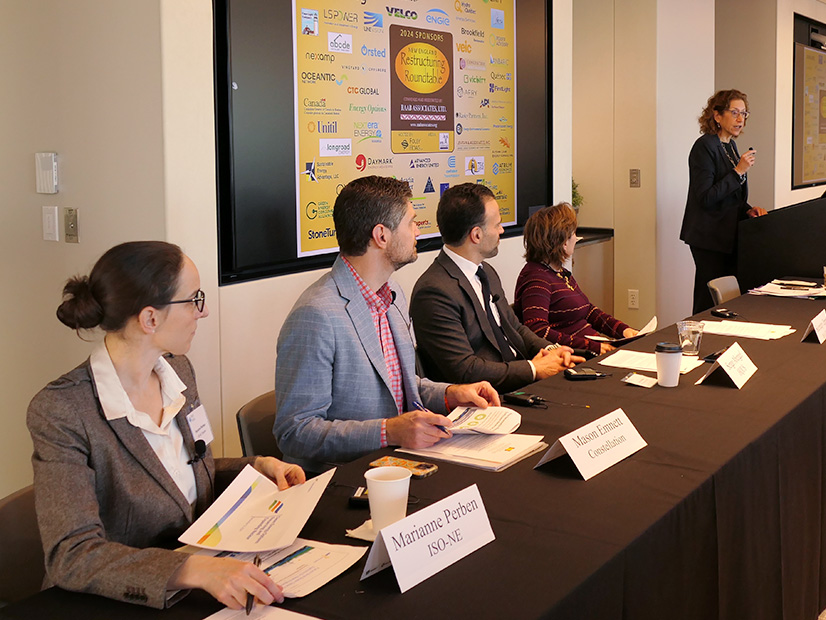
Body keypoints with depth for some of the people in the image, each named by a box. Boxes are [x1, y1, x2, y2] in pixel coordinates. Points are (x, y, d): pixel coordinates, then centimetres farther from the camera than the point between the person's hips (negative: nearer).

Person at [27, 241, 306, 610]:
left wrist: (257, 467, 2)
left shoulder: (177, 370, 3)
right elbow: (71, 556, -25)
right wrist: (194, 569, -37)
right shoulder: (60, 412, -19)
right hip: (114, 604, -6)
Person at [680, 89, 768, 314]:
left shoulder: (730, 145, 15)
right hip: (709, 237, -8)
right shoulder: (704, 147, -12)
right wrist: (738, 171, -20)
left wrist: (748, 210, 5)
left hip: (728, 235, 9)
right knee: (709, 303, -5)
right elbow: (705, 198, -19)